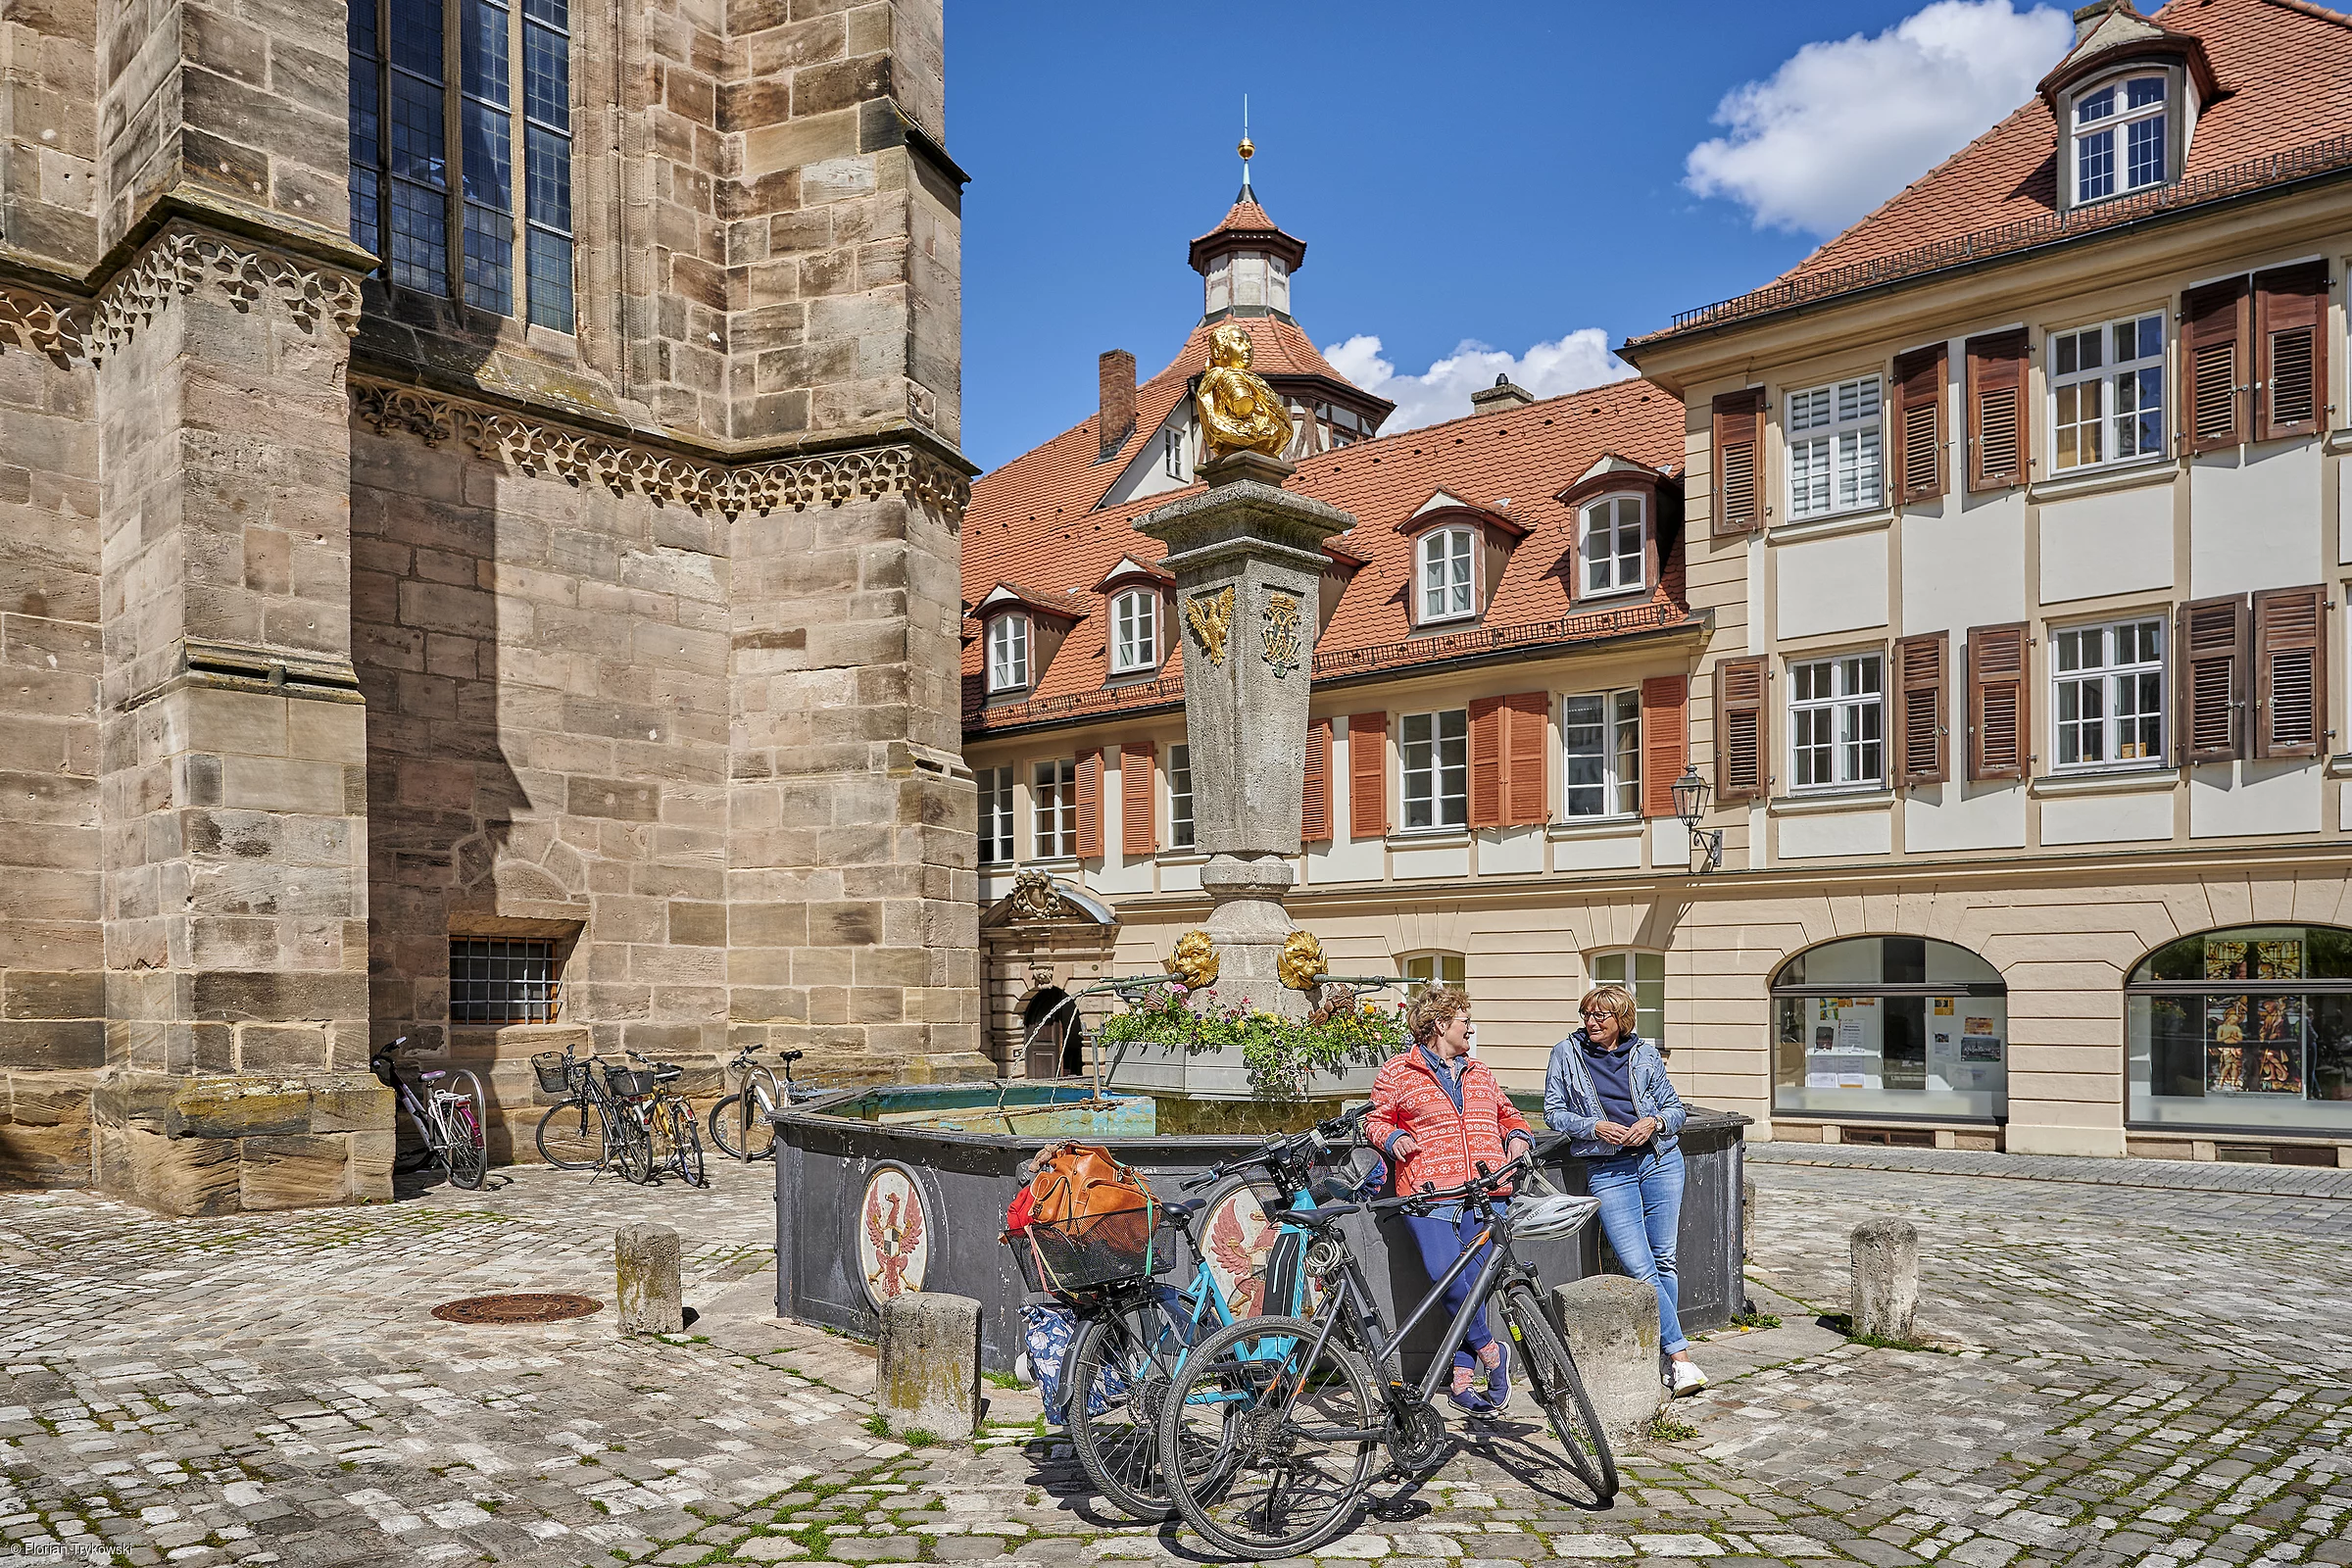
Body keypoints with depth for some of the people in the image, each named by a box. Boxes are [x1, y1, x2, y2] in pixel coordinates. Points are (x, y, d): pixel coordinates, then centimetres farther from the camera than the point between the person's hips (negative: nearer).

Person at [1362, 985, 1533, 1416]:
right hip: (1429, 1194, -4)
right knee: (1447, 1275, -20)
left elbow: (1508, 1114, 33)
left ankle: (1462, 1378, 8)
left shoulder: (1479, 1072, 23)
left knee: (1472, 1279, -2)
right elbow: (1376, 1120, 14)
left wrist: (1518, 1136, 12)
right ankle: (1490, 1351, 1)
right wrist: (1392, 1137, -7)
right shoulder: (1398, 1072, 9)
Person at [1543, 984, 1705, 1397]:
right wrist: (1595, 1127, -11)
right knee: (1639, 1267, -10)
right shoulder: (1566, 1053, 6)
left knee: (1663, 1259, 4)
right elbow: (1554, 1112, 5)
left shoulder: (1645, 1054, 8)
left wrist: (1654, 1122, -9)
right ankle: (1681, 1355, -6)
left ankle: (1663, 1351, 18)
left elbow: (1676, 1108, 13)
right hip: (1607, 1171, -1)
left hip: (1660, 1160, 2)